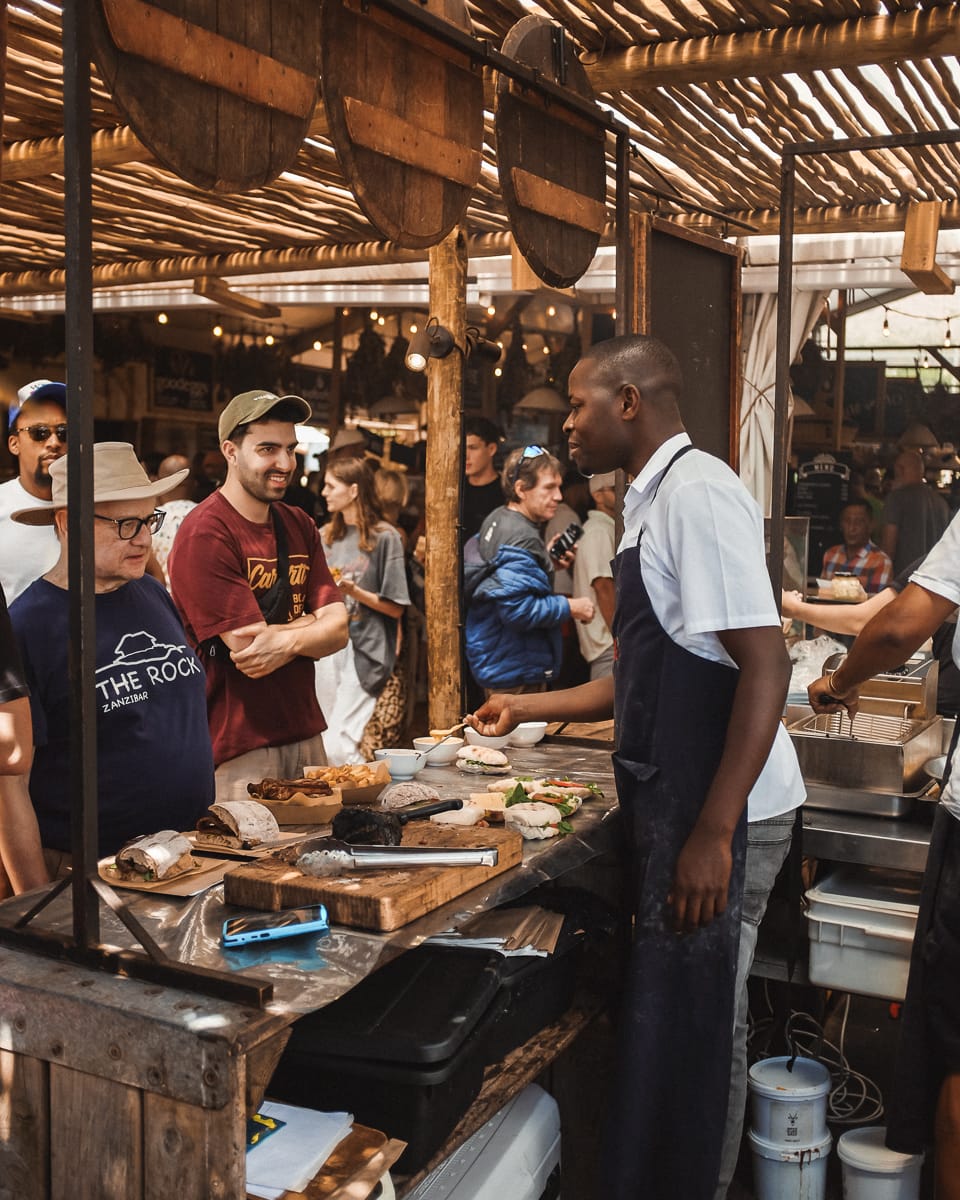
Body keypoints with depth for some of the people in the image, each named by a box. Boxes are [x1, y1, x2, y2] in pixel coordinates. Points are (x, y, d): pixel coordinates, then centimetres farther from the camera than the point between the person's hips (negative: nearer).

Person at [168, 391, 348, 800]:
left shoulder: (299, 526, 10)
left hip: (305, 734, 7)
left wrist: (287, 640, -18)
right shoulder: (203, 535, -14)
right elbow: (248, 652, -19)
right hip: (236, 749, -7)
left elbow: (338, 629, 1)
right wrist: (310, 623, -5)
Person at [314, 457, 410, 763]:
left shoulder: (384, 538, -3)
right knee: (320, 741, 8)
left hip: (364, 653, -6)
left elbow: (395, 608, -5)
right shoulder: (326, 536, 14)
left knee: (338, 745, -15)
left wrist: (355, 591, -15)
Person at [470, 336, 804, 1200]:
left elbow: (764, 667, -21)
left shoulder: (698, 491, -15)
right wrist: (528, 708, 24)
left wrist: (713, 833, -23)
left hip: (720, 813, -9)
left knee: (691, 1028, 4)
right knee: (665, 1021, 18)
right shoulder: (652, 502, 15)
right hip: (669, 801, 9)